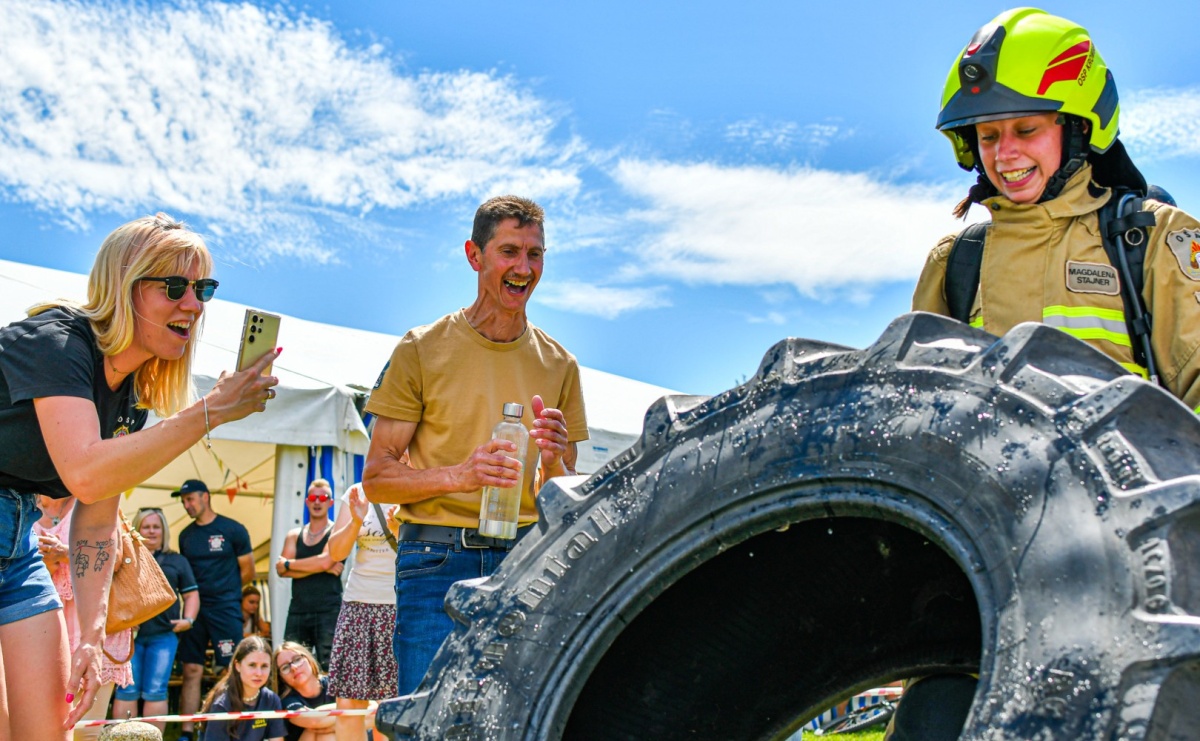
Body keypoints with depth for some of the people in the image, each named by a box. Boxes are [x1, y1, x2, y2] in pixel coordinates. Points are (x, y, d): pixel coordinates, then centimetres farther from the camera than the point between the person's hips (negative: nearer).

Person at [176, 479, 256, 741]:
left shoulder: (233, 530, -3)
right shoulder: (186, 535, 11)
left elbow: (248, 573, 1)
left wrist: (220, 590, 6)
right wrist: (197, 592, 1)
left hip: (226, 609, -4)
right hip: (195, 609, 4)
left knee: (230, 672, -2)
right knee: (192, 670, 4)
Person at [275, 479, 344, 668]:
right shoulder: (294, 535, 14)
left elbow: (325, 561, -16)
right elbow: (281, 570, 0)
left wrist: (289, 563, -3)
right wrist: (319, 567, -11)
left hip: (329, 612, -4)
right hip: (297, 611, 5)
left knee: (329, 667, -7)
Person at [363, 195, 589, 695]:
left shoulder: (558, 365, 11)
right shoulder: (423, 350, 1)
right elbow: (376, 479, -1)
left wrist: (552, 462, -9)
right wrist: (459, 475, -17)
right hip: (438, 562, -2)